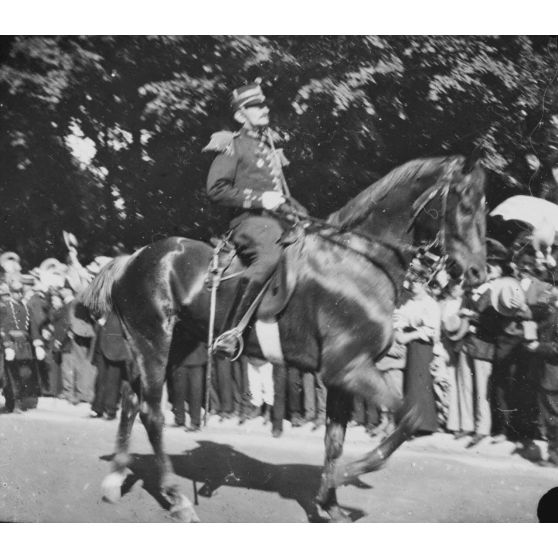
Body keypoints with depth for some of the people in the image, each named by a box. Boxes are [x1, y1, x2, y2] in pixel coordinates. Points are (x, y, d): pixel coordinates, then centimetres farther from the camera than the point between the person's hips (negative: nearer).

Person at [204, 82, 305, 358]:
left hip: (279, 221, 8)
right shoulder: (233, 146, 4)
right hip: (250, 221, -8)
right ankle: (230, 333, -39)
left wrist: (300, 212, 17)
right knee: (269, 257, -37)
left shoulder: (269, 146, 27)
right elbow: (216, 190, -7)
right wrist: (259, 200, -13)